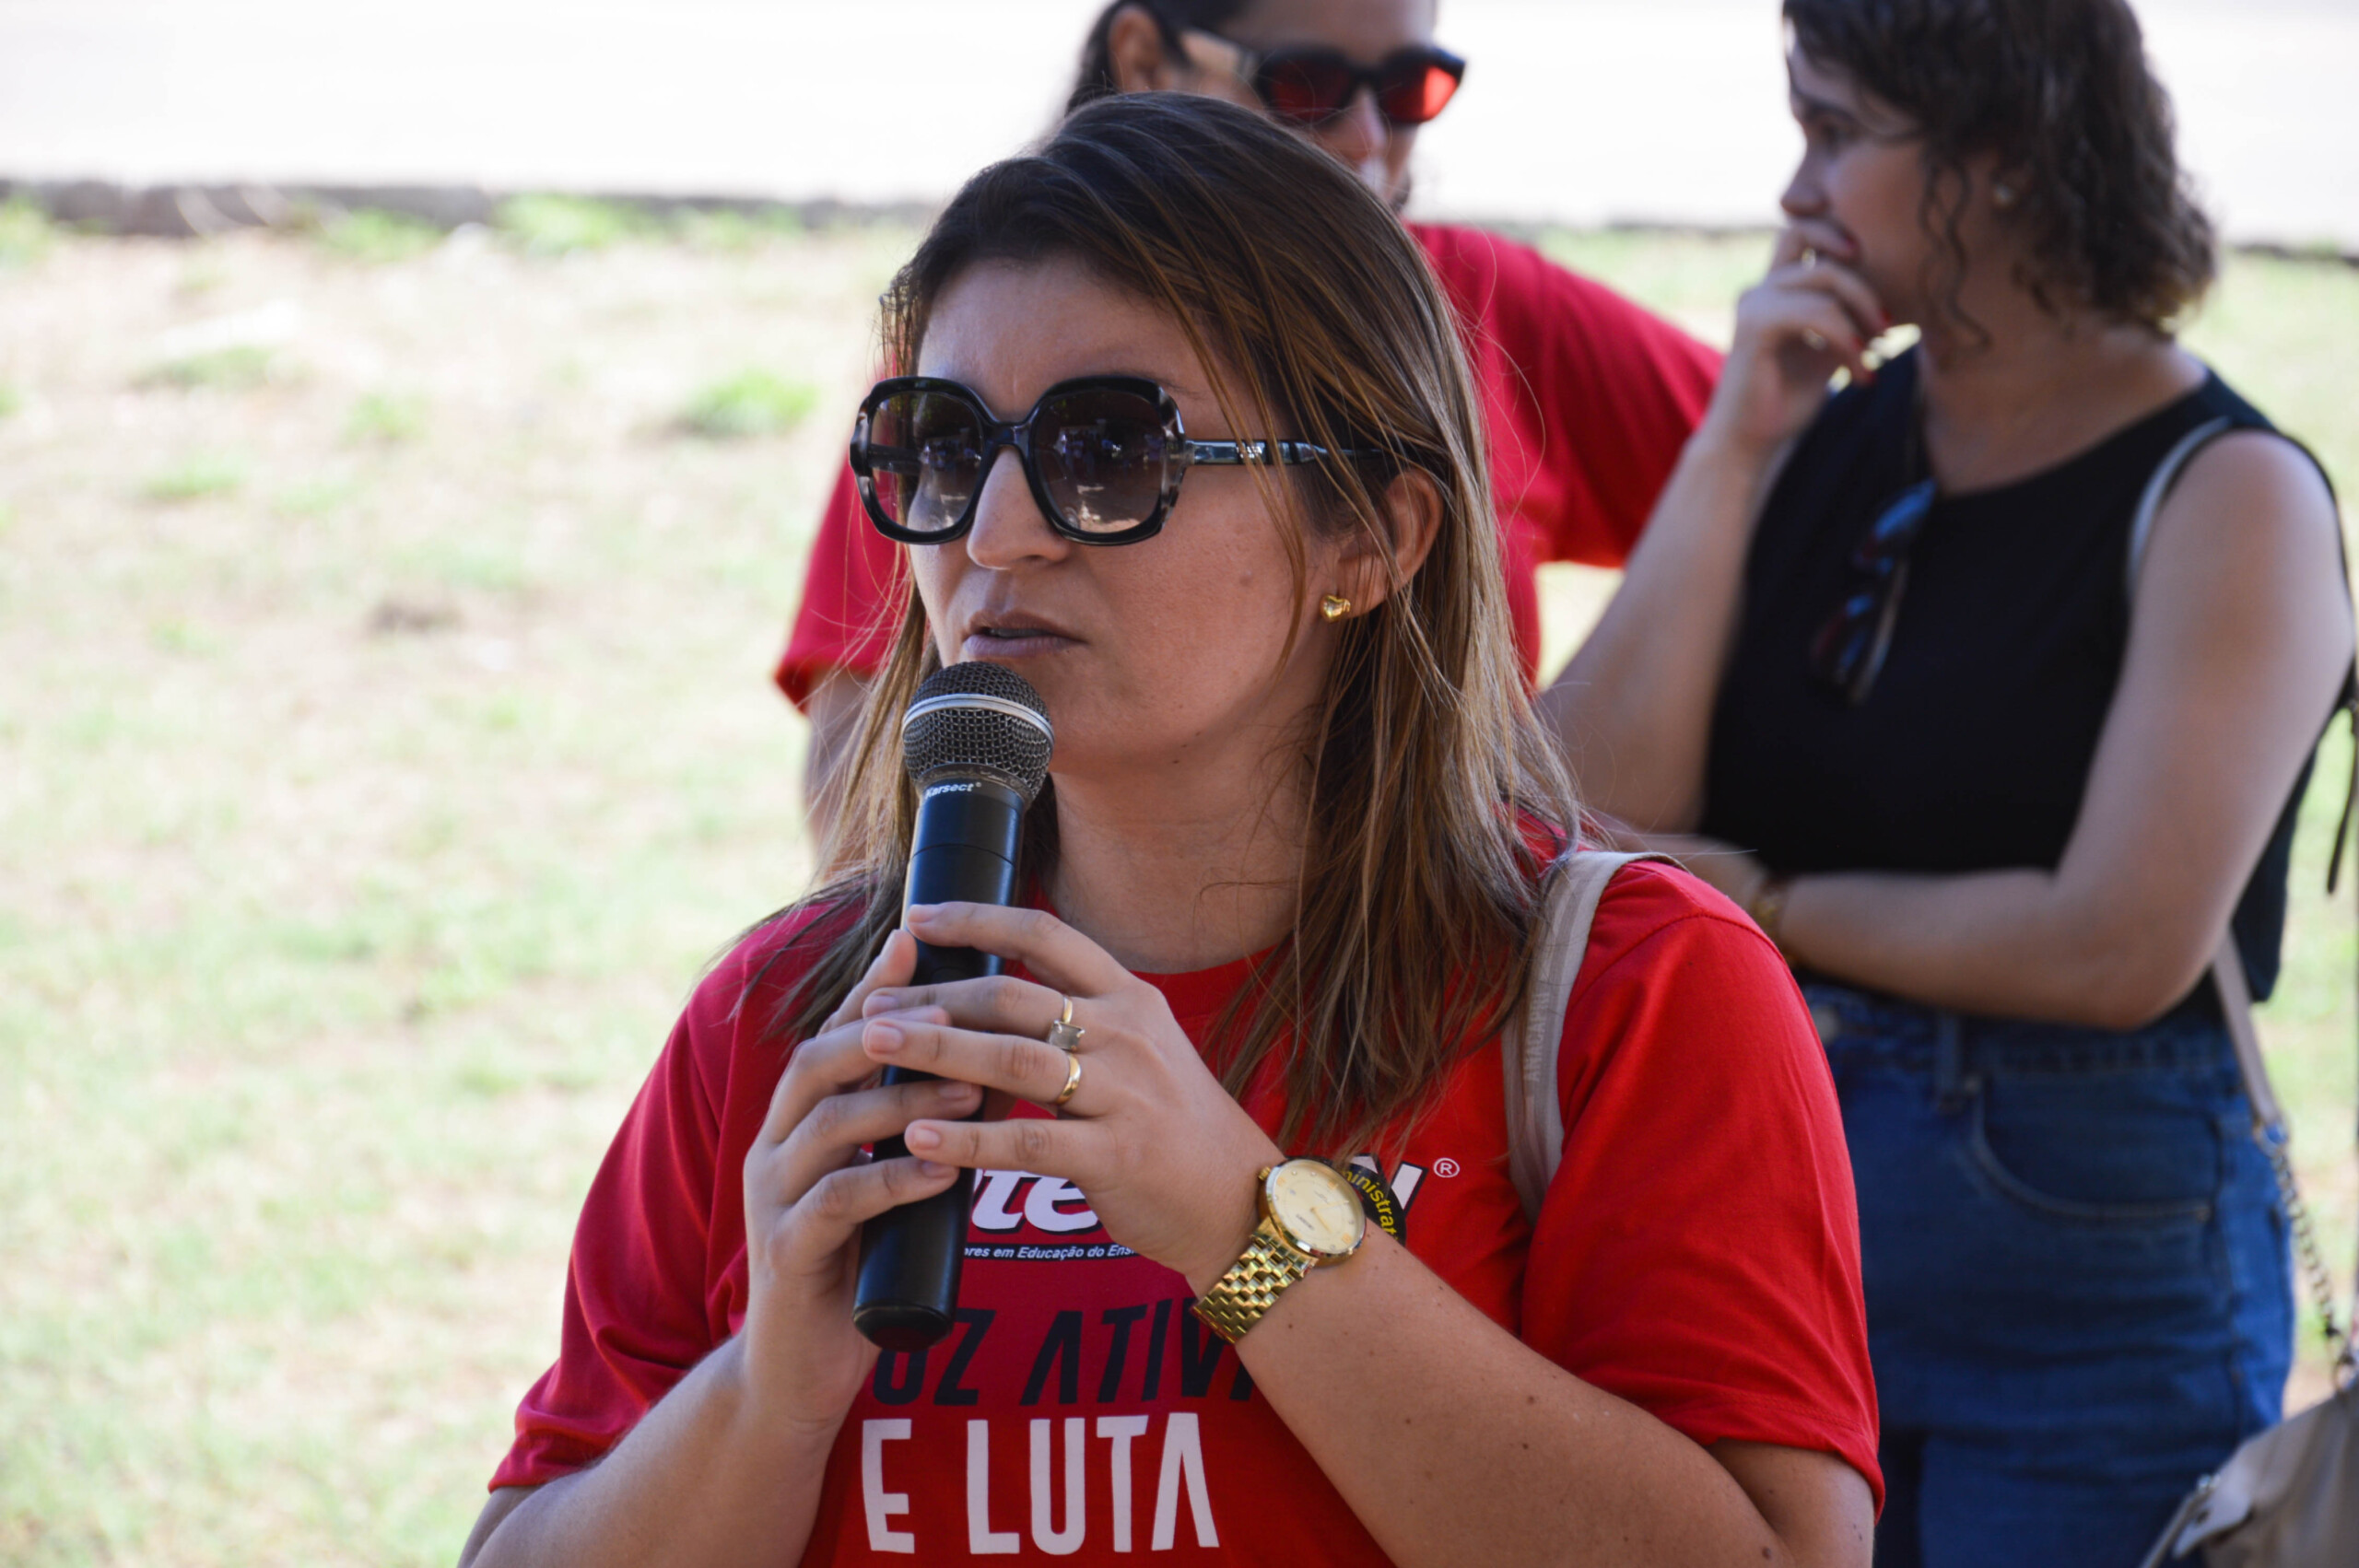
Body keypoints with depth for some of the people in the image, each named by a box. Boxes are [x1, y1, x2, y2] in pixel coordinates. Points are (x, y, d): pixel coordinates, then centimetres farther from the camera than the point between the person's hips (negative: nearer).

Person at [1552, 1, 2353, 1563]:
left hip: (2091, 1271, -5)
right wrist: (1733, 452, -8)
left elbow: (2120, 947, -19)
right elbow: (1599, 817, -3)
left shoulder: (2227, 497, -10)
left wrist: (1775, 906, -7)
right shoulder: (1831, 439, 6)